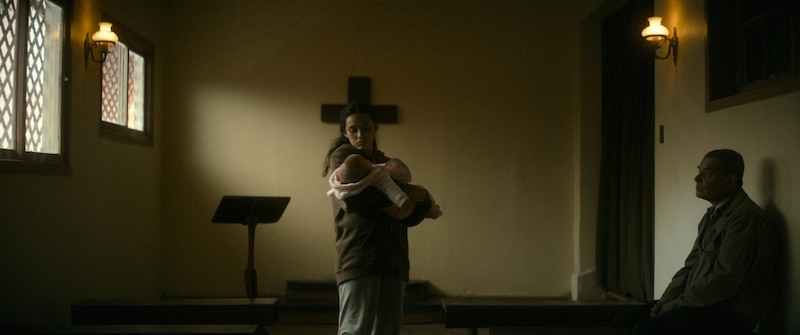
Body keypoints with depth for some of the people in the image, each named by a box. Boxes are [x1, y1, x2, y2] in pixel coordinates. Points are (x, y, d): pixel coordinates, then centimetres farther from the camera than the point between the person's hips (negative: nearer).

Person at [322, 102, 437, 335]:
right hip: (358, 257, -6)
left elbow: (411, 217, 16)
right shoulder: (341, 156, 4)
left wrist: (418, 205, -7)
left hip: (393, 259, 6)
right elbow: (350, 198, -15)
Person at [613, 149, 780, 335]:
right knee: (623, 320, -2)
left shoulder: (745, 217, -15)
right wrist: (664, 302, 1)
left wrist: (673, 305, -14)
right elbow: (691, 266, 17)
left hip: (731, 313, -9)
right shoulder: (712, 215, 17)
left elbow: (724, 281, -22)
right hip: (701, 303, 9)